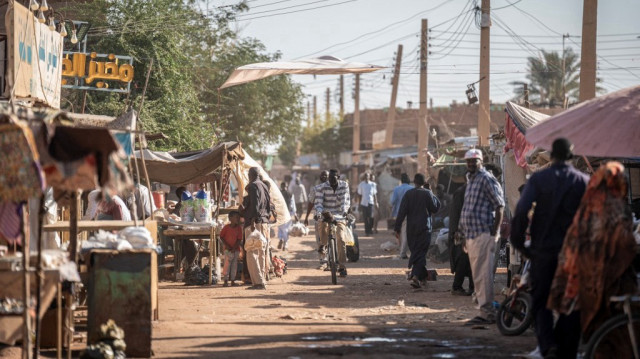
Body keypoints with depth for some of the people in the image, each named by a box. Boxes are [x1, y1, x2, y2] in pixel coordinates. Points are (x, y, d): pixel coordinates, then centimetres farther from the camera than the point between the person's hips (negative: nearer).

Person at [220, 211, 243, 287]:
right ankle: (226, 281, -6)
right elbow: (221, 236, 0)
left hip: (236, 250, 3)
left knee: (234, 265, 5)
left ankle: (233, 280, 11)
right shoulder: (226, 227, -6)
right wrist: (226, 245, -10)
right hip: (228, 249, -3)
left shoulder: (239, 228, 0)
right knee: (227, 265, -7)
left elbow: (239, 239, -2)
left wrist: (234, 248, -12)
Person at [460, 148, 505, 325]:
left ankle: (487, 312, -10)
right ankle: (486, 311, 16)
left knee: (483, 275, -11)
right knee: (477, 276, 11)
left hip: (483, 234, -10)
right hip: (472, 235, 10)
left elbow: (499, 206, -14)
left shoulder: (486, 179, -9)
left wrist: (494, 232, -18)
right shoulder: (470, 179, 19)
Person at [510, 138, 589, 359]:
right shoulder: (584, 181, 1)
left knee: (541, 302, 7)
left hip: (544, 251, -1)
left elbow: (521, 212, -13)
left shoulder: (538, 179, -4)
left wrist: (518, 242, -2)